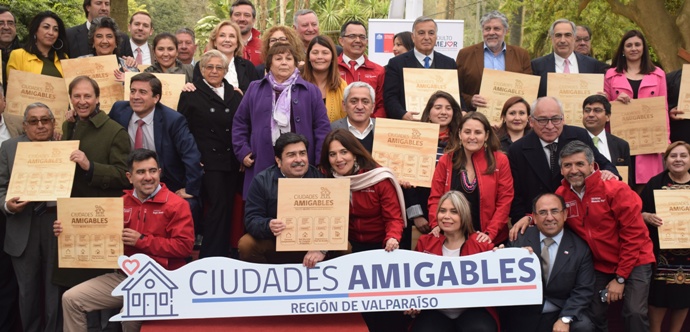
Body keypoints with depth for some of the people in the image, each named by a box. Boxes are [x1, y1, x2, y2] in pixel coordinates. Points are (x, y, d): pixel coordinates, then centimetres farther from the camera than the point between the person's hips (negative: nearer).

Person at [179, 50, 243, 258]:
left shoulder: (235, 95, 14)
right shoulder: (191, 95, 2)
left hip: (231, 163, 4)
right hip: (208, 162, -4)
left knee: (227, 208, 6)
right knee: (218, 205, -12)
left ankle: (222, 254, 14)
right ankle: (210, 256, -5)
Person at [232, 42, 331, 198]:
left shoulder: (310, 91, 8)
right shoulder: (255, 89, 12)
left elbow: (322, 127, 5)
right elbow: (240, 122, 16)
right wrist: (242, 151, 5)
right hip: (262, 166, 1)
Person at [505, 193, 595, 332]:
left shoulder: (580, 248, -1)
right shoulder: (519, 239, 2)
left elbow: (583, 290, -4)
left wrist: (565, 319, -17)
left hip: (563, 313, 0)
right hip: (524, 316, 1)